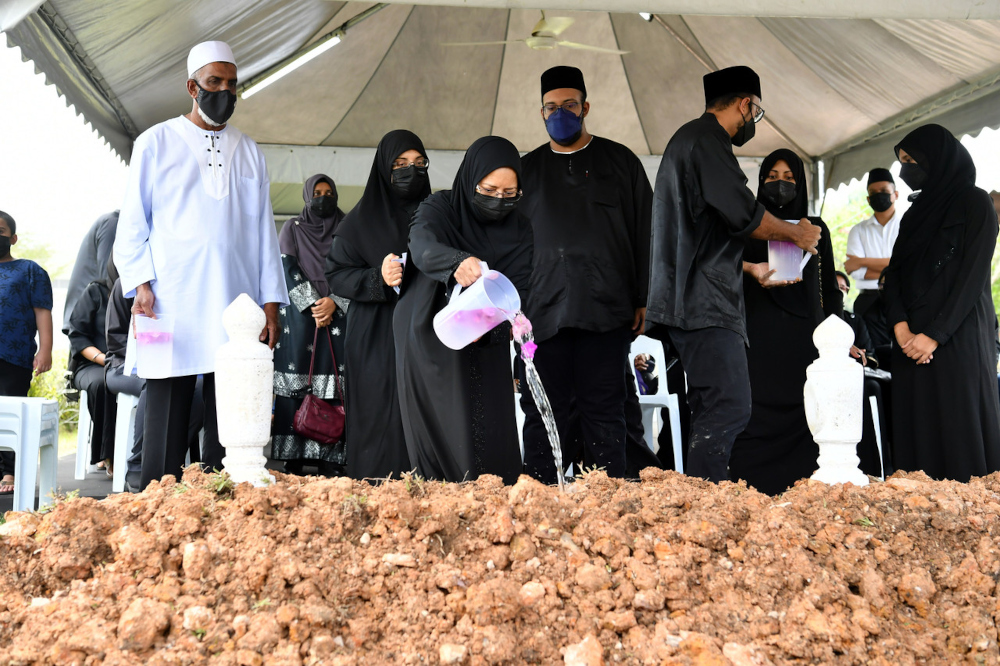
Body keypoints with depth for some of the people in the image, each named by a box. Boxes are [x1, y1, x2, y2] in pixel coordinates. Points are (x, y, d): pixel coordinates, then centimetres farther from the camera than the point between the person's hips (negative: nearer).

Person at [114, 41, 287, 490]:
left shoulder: (249, 152, 18)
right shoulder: (157, 142, 10)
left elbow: (263, 230, 15)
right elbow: (132, 224, 7)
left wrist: (271, 302, 7)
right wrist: (140, 284, -8)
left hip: (236, 311, 3)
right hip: (171, 309, -2)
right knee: (166, 425, -3)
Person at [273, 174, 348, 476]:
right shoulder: (292, 228, 13)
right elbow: (287, 268, 2)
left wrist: (333, 301, -8)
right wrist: (313, 304, -8)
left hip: (337, 315, 1)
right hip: (299, 316, -1)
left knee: (332, 385, -7)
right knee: (295, 387, -6)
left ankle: (330, 458, -8)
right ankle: (293, 458, -4)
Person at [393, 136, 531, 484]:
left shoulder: (518, 229, 3)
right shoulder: (439, 208, -5)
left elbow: (517, 287, -8)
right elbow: (423, 246, -27)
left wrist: (490, 324, -29)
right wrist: (457, 262, -51)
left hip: (485, 353, 2)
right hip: (430, 348, -2)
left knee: (492, 441, -2)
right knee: (437, 440, 1)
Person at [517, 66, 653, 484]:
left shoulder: (620, 162, 13)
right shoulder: (527, 170, 19)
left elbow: (645, 233, 9)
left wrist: (644, 299, 1)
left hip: (606, 308, -1)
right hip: (544, 308, 2)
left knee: (603, 411, -1)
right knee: (543, 412, -1)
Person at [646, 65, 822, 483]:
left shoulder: (689, 139, 28)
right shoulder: (705, 139, -6)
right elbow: (744, 215, -15)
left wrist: (752, 269, 35)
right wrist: (796, 232, 2)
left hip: (692, 302, 11)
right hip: (703, 305, -11)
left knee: (714, 410, 10)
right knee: (729, 407, -15)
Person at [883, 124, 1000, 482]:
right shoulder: (916, 213, 20)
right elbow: (893, 275, 10)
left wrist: (935, 335, -15)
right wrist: (901, 328, -7)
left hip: (959, 336, -6)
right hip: (913, 339, 6)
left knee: (961, 429, -7)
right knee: (918, 430, 1)